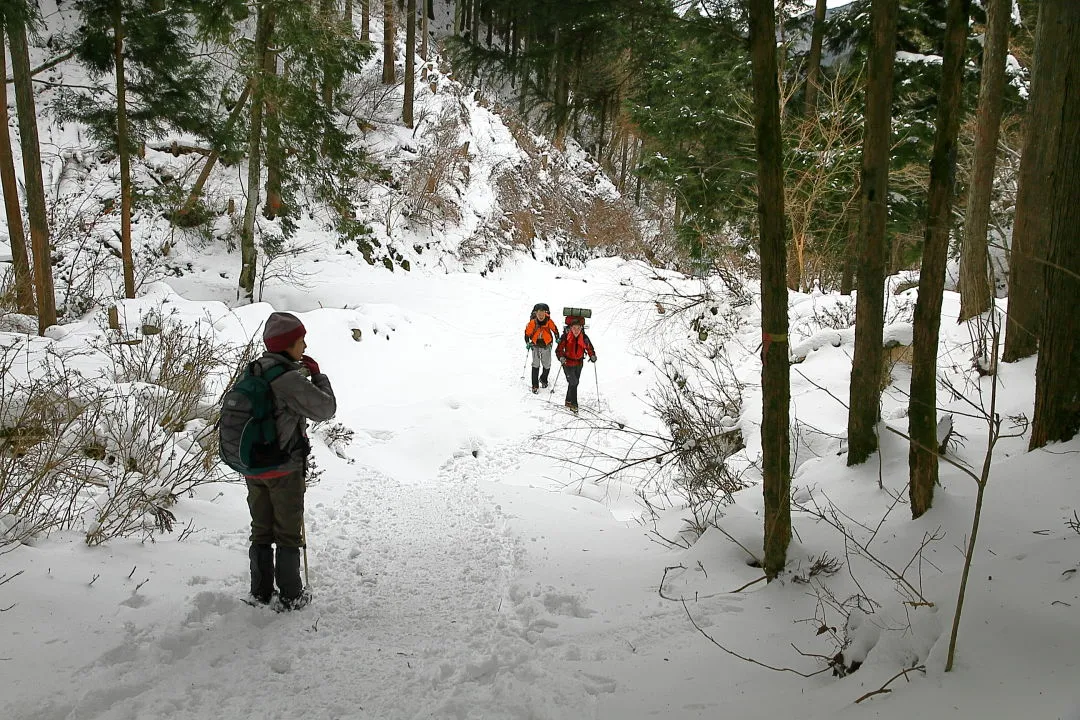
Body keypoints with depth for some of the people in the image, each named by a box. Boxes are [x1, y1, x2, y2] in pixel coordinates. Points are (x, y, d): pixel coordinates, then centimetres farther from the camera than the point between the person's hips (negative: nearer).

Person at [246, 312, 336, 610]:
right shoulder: (290, 379, -22)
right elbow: (326, 408, -14)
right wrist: (317, 374, -1)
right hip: (284, 469, -7)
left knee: (261, 532, 18)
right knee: (288, 534, 8)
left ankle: (261, 592, 27)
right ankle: (291, 596, 17)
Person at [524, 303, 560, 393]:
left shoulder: (549, 321, -15)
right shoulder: (532, 322, -17)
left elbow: (555, 329, 3)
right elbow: (527, 332, -4)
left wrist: (557, 338, 3)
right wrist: (527, 343, -6)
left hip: (546, 345, 1)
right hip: (536, 345, -1)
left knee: (547, 365, 11)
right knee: (535, 365, -7)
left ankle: (543, 379, 39)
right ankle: (535, 385, 1)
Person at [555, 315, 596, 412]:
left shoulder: (584, 338, -7)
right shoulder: (565, 337, -16)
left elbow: (589, 348, 2)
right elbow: (559, 349, -15)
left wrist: (592, 356, -17)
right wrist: (561, 357, -34)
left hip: (579, 363, 4)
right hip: (568, 364, -4)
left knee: (575, 383, 16)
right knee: (573, 383, -11)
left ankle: (569, 401, 34)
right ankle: (573, 403, 1)